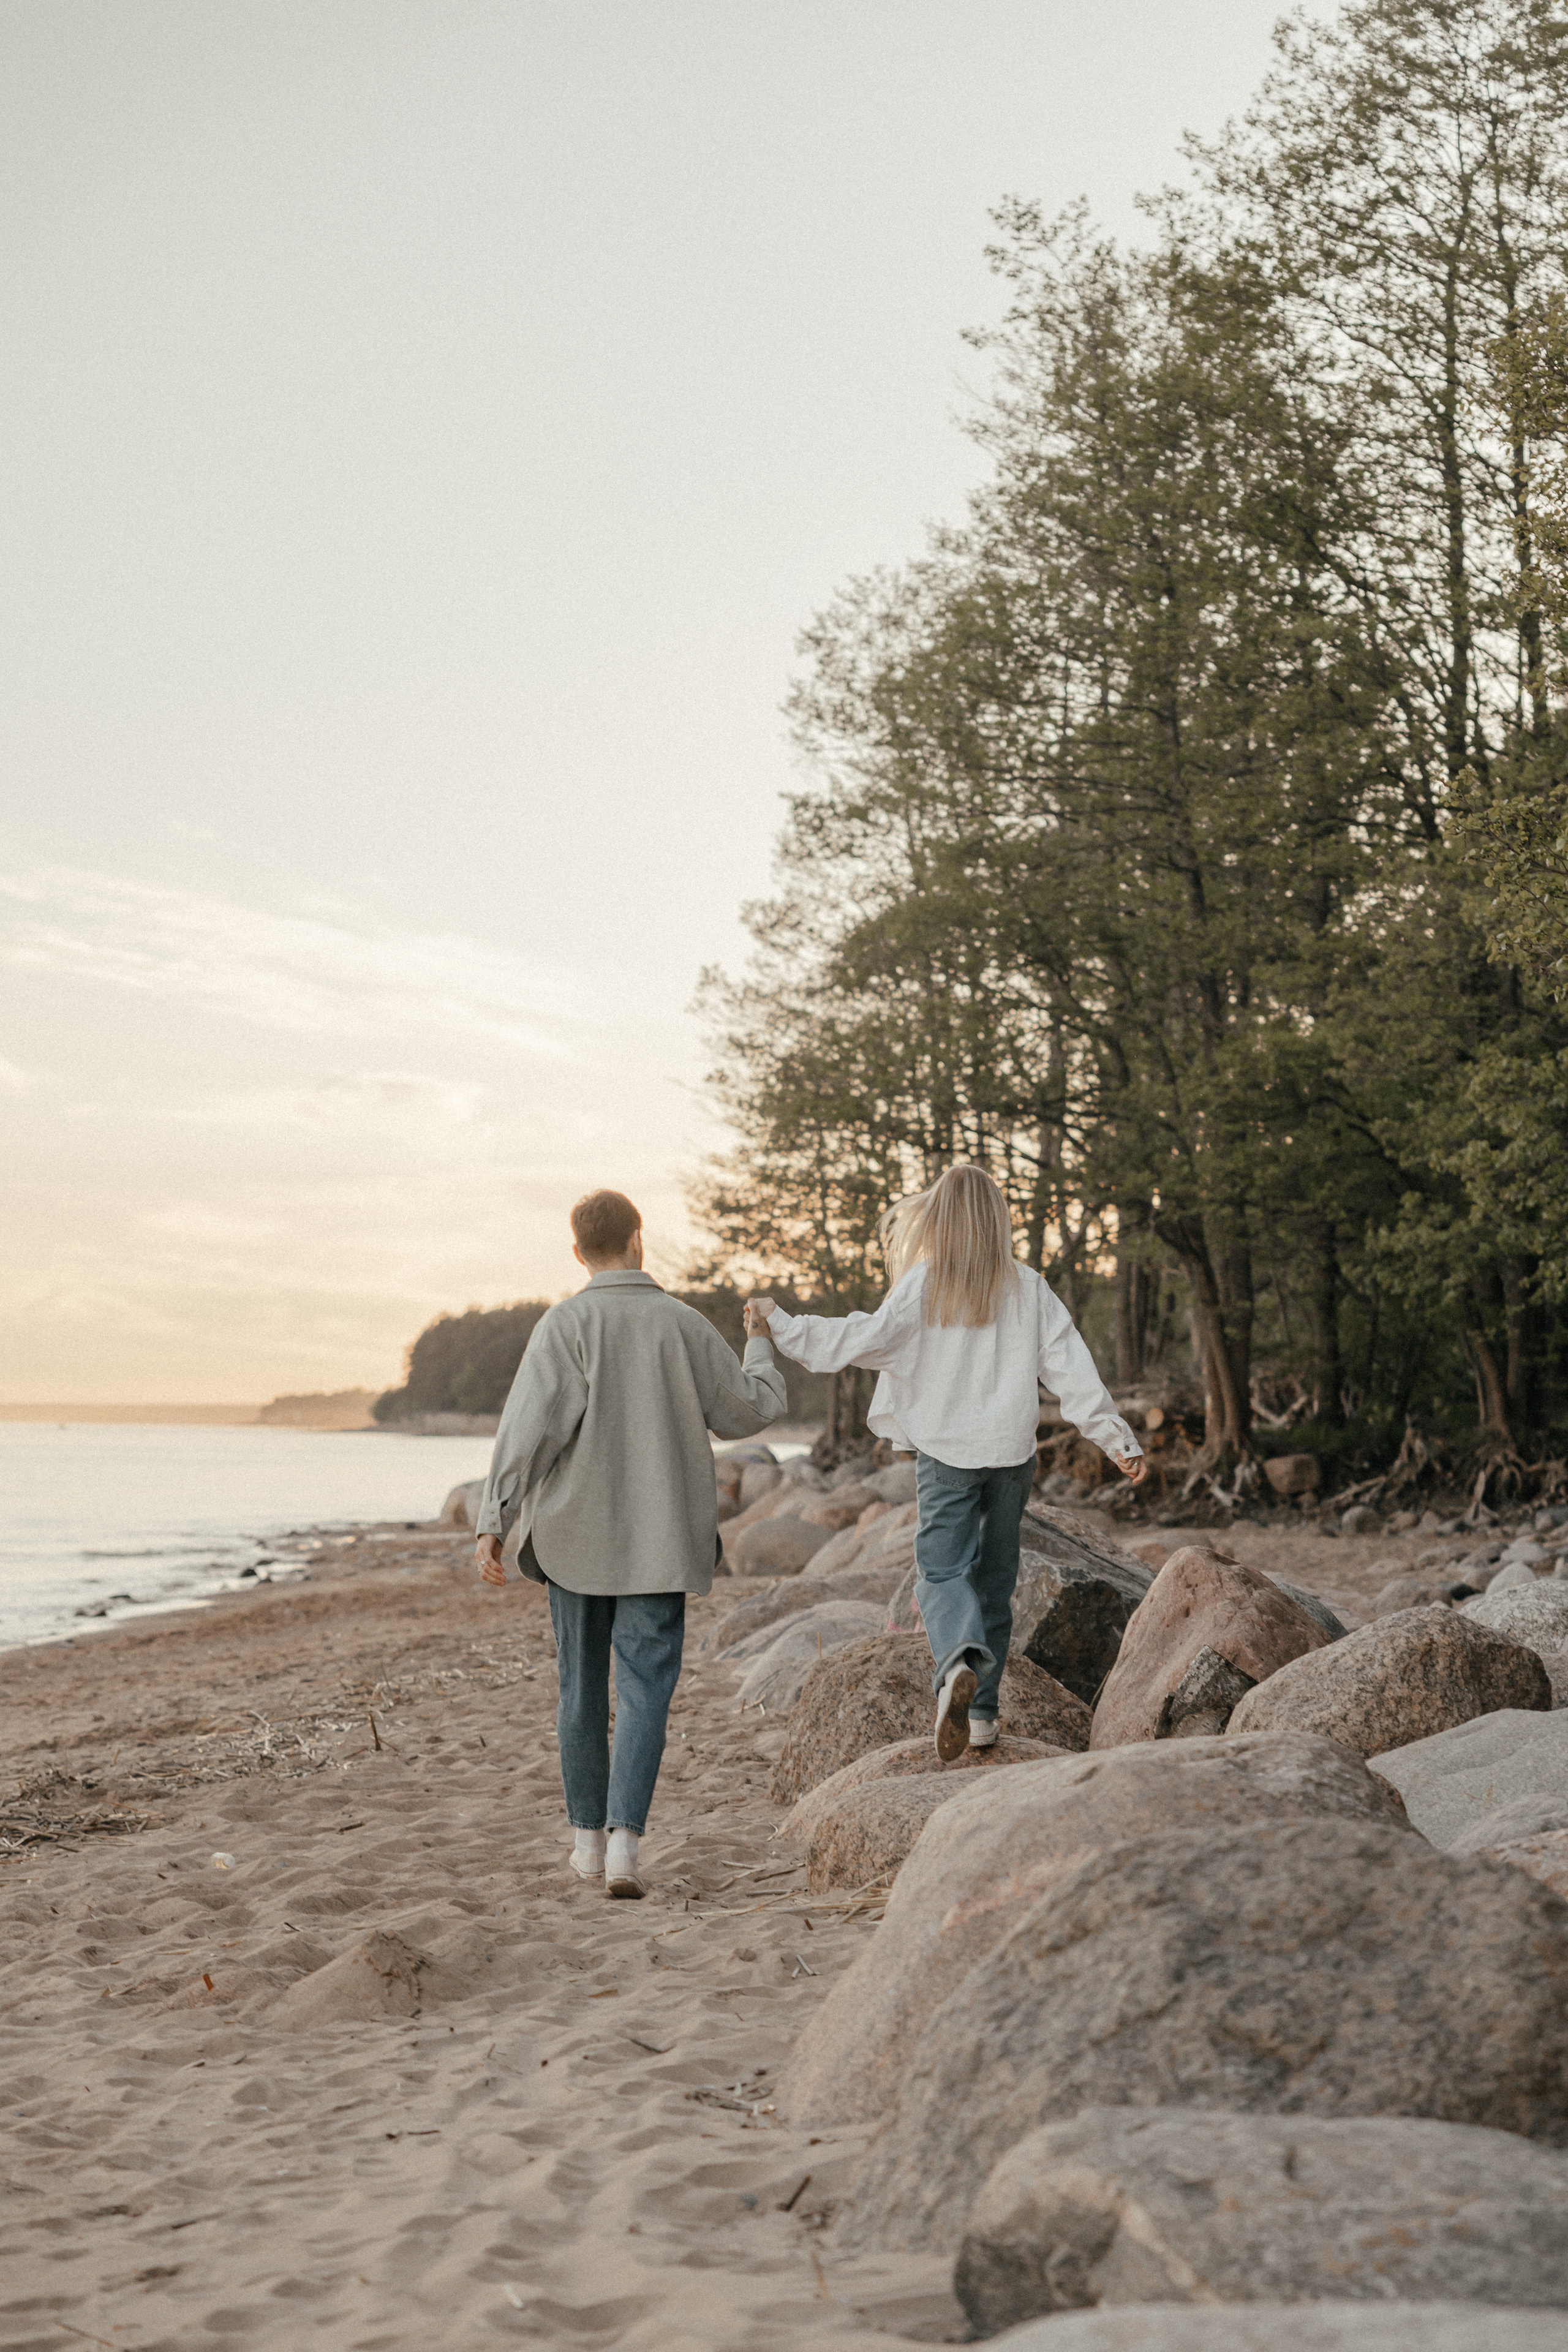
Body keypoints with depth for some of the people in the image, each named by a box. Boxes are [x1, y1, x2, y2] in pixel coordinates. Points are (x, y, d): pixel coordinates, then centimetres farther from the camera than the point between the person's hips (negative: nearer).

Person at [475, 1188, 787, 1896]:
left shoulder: (566, 1325, -8)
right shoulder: (685, 1325, -2)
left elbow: (531, 1425, -18)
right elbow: (747, 1412, 10)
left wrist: (493, 1522, -16)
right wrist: (761, 1355, 31)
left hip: (575, 1538, 0)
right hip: (657, 1545, 0)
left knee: (582, 1685, 14)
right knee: (644, 1690, 1)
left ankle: (589, 1835, 23)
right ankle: (624, 1841, -14)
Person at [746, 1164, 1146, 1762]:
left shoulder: (923, 1284, -5)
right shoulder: (1028, 1290, 3)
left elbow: (869, 1338, -13)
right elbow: (1072, 1369, 0)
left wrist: (781, 1326, -5)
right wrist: (1118, 1439, 3)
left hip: (945, 1451, -2)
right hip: (1011, 1450, 3)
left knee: (943, 1571, -2)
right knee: (994, 1577, 14)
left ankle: (959, 1662, -33)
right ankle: (982, 1708, 15)